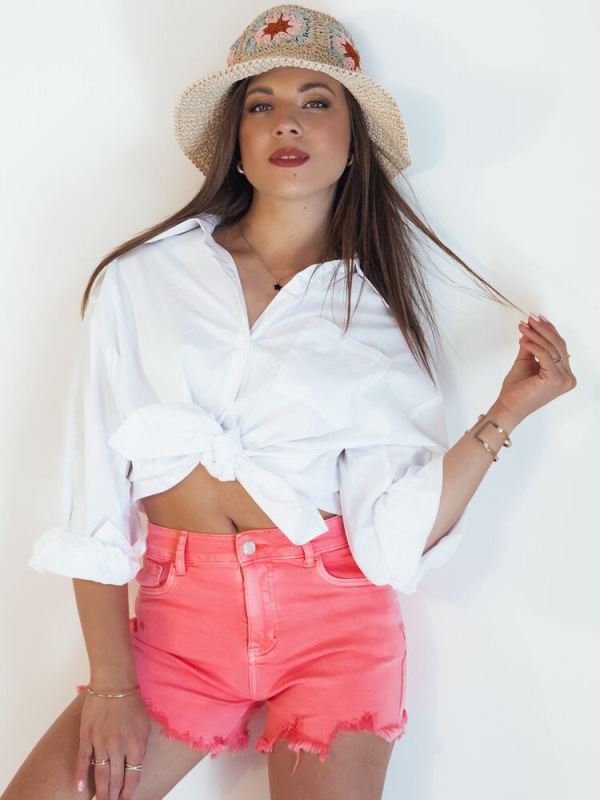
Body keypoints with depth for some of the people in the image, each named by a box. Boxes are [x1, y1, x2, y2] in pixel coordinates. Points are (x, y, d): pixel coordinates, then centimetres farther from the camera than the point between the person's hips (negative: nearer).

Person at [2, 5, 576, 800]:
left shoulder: (376, 315, 3)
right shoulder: (139, 280, 1)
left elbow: (396, 534, -6)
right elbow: (95, 494, -1)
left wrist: (504, 413, -11)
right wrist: (111, 681, -5)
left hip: (333, 616, 0)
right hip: (177, 619, 0)